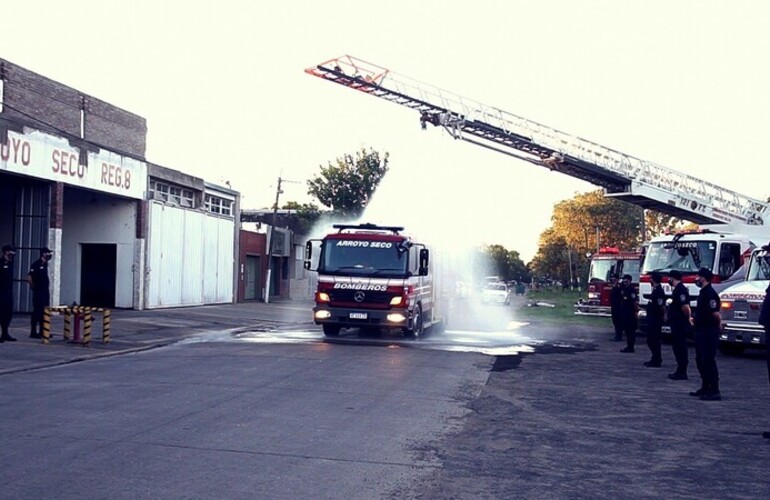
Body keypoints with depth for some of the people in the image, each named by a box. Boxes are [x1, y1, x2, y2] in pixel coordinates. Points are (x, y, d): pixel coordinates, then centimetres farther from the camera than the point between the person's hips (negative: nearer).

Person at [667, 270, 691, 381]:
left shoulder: (681, 290, -18)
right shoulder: (677, 289, 15)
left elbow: (685, 307, -27)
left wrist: (688, 317, -14)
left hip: (680, 324, -10)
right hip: (676, 323, 10)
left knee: (680, 348, -5)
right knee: (677, 347, 15)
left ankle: (682, 373, -1)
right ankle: (680, 371, 22)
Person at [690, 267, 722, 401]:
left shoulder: (710, 293, -18)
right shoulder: (703, 292, 15)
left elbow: (715, 313, -23)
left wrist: (719, 324, -9)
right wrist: (696, 320, 17)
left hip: (709, 331, -11)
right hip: (702, 330, 11)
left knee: (708, 361, -9)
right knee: (700, 360, 16)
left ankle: (714, 391, -6)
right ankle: (705, 388, 25)